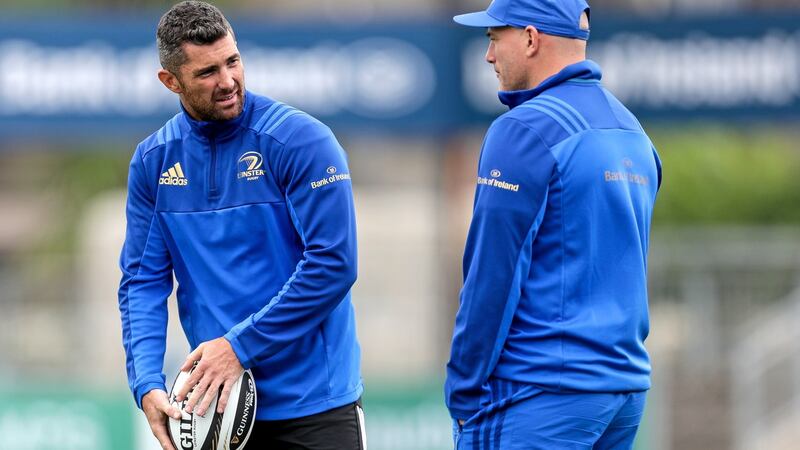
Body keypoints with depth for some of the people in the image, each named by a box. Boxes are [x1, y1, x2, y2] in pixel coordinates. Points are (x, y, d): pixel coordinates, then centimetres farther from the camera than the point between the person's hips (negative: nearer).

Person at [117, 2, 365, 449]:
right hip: (219, 401, 4)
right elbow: (143, 279, 3)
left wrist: (241, 346, -18)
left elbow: (333, 265, -15)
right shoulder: (153, 160, 4)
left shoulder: (301, 140, -10)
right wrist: (147, 383, -12)